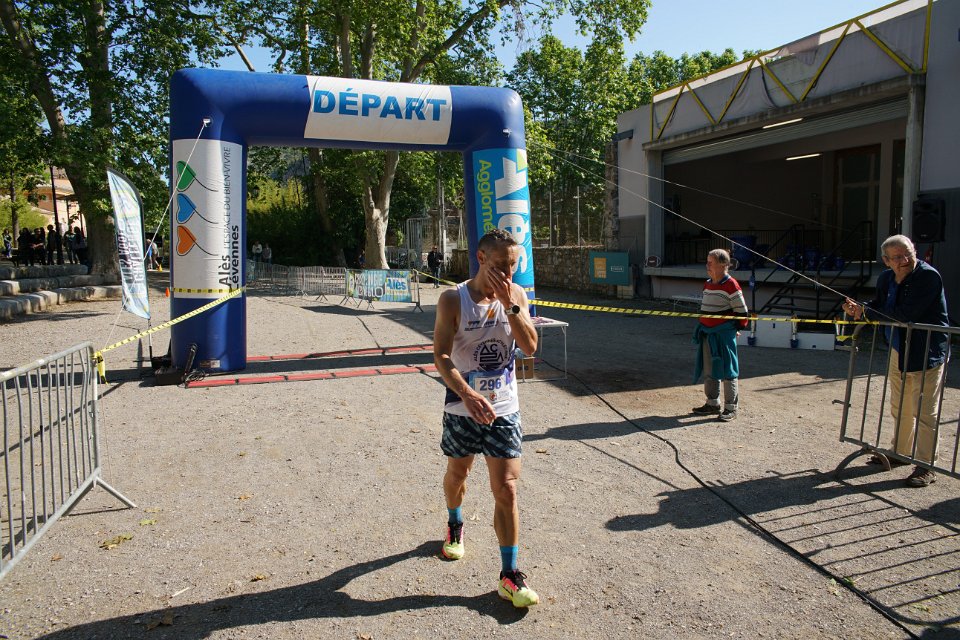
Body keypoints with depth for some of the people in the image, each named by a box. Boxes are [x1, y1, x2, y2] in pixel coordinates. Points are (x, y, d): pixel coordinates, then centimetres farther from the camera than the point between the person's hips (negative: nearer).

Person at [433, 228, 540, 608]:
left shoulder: (516, 295, -2)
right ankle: (455, 526, 53)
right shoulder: (453, 299, -12)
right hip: (461, 409, -1)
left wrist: (510, 305, -22)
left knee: (506, 490, -2)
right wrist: (468, 395, -33)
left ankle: (509, 576, 9)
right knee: (457, 474, 21)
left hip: (504, 410, 1)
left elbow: (530, 346, -10)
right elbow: (441, 355, -19)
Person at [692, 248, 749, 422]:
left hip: (724, 334, -8)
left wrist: (736, 328, -3)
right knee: (708, 370, 14)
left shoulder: (731, 285, -14)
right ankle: (712, 404, 27)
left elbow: (741, 310, -10)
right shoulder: (708, 284, 11)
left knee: (727, 371, 0)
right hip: (707, 334, 8)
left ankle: (731, 408, 10)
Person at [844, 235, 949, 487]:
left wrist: (865, 312, -22)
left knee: (924, 411, -3)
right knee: (900, 408, 20)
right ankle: (900, 452, 36)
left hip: (926, 353, -8)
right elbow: (879, 307, 9)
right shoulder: (886, 278, 3)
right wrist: (859, 309, -13)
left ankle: (926, 467, 7)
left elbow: (905, 314, -28)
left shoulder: (928, 276, -21)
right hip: (898, 351, 8)